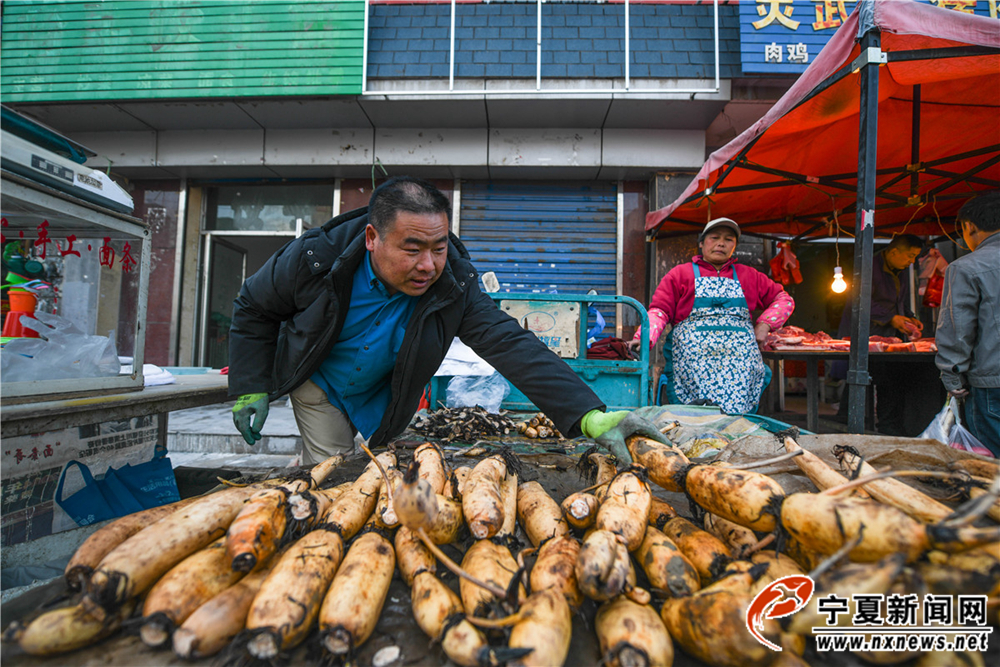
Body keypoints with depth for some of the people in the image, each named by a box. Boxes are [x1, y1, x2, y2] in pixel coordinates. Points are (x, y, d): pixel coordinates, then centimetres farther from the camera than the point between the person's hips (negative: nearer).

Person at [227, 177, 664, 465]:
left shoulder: (454, 286, -30)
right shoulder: (316, 257, -31)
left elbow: (512, 346, -39)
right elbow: (254, 308, -11)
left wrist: (589, 415, -50)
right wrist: (250, 387, -14)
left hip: (383, 397, 2)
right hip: (317, 383, -1)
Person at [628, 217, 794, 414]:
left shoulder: (749, 276, 23)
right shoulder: (680, 274, 14)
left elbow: (784, 299, 28)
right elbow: (660, 311, 3)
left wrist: (764, 324, 10)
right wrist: (644, 338, -15)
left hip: (740, 362, 2)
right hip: (693, 361, -2)